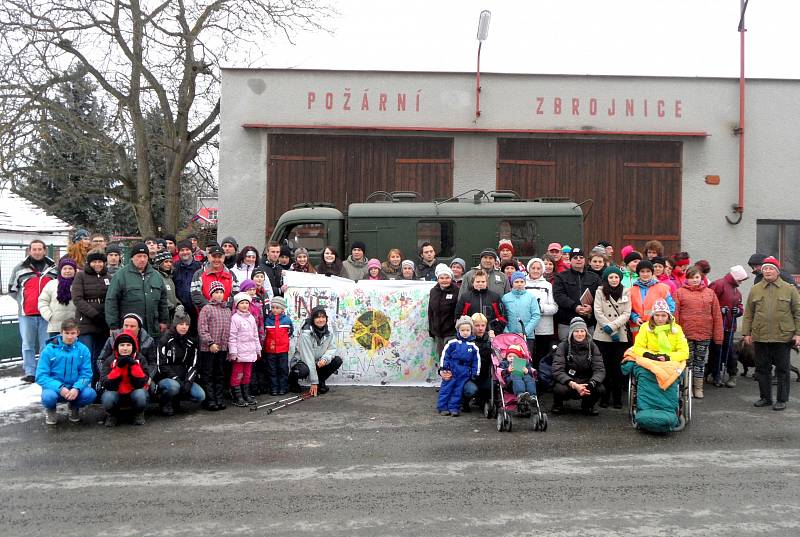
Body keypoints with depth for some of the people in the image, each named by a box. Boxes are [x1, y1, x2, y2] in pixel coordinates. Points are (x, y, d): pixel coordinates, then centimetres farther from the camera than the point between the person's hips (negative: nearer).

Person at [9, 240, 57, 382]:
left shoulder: (54, 269, 9)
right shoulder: (20, 269, 8)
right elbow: (12, 289, 15)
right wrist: (23, 301, 5)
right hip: (26, 314, 0)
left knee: (47, 346, 2)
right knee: (28, 345, 4)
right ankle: (29, 373, 9)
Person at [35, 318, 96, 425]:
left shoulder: (83, 350, -3)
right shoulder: (49, 350, -8)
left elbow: (86, 374, -5)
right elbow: (41, 376, -11)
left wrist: (77, 388, -27)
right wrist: (60, 388, -26)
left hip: (75, 389, 1)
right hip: (54, 388, -1)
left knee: (90, 394, -28)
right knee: (48, 396, -35)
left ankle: (74, 407, 10)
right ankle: (50, 410, 6)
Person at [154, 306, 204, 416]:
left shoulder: (191, 341, 6)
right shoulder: (166, 340, -9)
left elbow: (193, 365, 5)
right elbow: (161, 366, -13)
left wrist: (188, 382, -12)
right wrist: (177, 379, -22)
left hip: (183, 378, 5)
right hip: (165, 377, -5)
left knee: (200, 396, -15)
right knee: (173, 386, -38)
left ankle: (175, 398, 10)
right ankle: (165, 402, -5)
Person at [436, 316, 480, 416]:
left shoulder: (473, 346, 2)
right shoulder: (452, 343, -3)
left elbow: (476, 361, 8)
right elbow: (444, 355, 1)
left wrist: (475, 374, 5)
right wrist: (443, 368, -3)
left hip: (465, 374, 1)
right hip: (451, 371, -1)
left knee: (458, 391, 5)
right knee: (446, 389, 1)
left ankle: (454, 407, 12)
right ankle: (443, 407, 10)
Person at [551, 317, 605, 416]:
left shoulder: (592, 346, -3)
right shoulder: (563, 346, -11)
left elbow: (600, 369, -11)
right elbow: (557, 371, -20)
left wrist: (591, 384, -32)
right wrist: (574, 385, -35)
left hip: (586, 382, 2)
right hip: (567, 382, -2)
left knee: (600, 389, -27)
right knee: (560, 389, -35)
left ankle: (588, 405, 8)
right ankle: (558, 404, 3)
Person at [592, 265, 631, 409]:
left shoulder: (626, 292, 9)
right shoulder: (600, 292, 5)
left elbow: (626, 314, 1)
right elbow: (598, 313, -3)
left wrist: (612, 326, -13)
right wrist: (610, 332, -10)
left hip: (621, 336, 1)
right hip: (602, 336, -1)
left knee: (618, 367, 0)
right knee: (605, 367, 0)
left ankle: (617, 398, 9)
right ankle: (604, 397, 9)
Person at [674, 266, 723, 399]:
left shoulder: (710, 293, 7)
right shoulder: (680, 292, -1)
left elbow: (717, 315, 6)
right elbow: (675, 314, -4)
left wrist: (718, 336, 2)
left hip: (704, 334, 2)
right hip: (686, 333, -2)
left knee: (700, 361, 10)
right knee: (688, 361, 6)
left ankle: (698, 388, 19)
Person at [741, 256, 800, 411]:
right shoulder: (755, 290, 6)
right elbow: (748, 313, 8)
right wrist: (747, 333, 3)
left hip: (783, 336, -2)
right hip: (760, 336, 2)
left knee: (782, 370, 6)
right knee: (762, 369, 9)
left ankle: (782, 400, 16)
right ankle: (765, 397, 22)